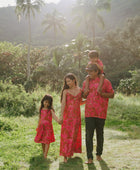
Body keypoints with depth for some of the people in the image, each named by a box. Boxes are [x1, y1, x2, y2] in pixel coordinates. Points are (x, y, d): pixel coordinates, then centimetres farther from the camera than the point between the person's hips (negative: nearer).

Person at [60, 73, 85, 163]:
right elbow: (63, 103, -7)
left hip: (76, 115, 3)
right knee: (66, 134, -4)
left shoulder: (80, 90, 7)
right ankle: (65, 155, -2)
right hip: (67, 114, -3)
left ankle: (71, 151, 25)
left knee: (75, 133, 9)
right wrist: (61, 115, -15)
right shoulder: (65, 91, 0)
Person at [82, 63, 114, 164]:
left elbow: (112, 95, 1)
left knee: (100, 134, 11)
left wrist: (102, 93, -15)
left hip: (101, 113, -2)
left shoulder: (105, 82, 0)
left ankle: (99, 154, 28)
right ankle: (90, 157, 1)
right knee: (89, 135, -4)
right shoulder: (86, 82, 12)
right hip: (89, 113, 2)